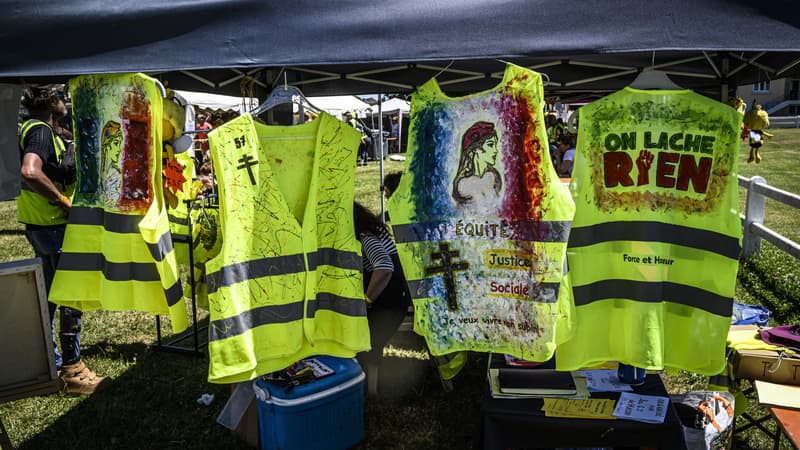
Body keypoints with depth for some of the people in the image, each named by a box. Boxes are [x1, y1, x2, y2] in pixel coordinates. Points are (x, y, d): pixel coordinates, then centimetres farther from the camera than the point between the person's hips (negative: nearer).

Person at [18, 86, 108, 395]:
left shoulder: (31, 128, 15)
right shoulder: (41, 130, -16)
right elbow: (30, 173, -33)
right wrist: (63, 200, -23)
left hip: (39, 226, 10)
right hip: (53, 226, -10)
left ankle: (50, 364, 27)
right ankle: (72, 370, 5)